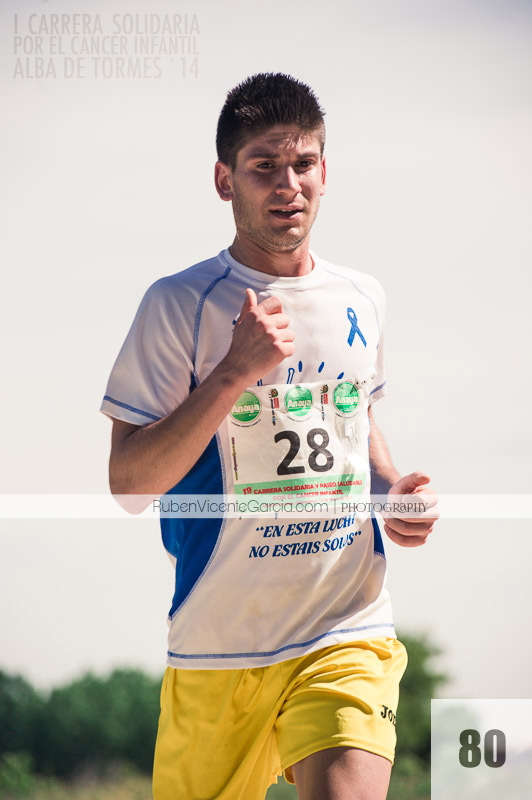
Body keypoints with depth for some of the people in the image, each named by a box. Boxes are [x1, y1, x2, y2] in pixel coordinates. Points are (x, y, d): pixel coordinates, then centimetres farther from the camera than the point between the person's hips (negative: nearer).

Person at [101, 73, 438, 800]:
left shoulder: (362, 300, 10)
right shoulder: (180, 305, -5)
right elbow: (129, 483, -10)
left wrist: (393, 491, 7)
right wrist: (237, 371, -19)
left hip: (349, 633, 2)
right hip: (217, 646, -2)